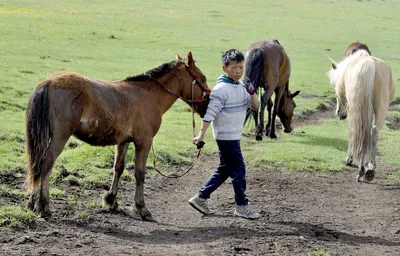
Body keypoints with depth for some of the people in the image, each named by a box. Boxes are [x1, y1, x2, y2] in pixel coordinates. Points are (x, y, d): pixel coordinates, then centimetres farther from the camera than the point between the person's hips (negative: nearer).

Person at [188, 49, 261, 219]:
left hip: (234, 136, 9)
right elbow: (210, 113, -20)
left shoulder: (241, 86, 9)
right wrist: (201, 135, -24)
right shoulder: (221, 89, -16)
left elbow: (255, 106, 8)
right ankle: (242, 206, 5)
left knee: (224, 170, 15)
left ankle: (201, 198, 22)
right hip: (226, 136, -9)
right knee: (238, 170, -4)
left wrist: (251, 92, -11)